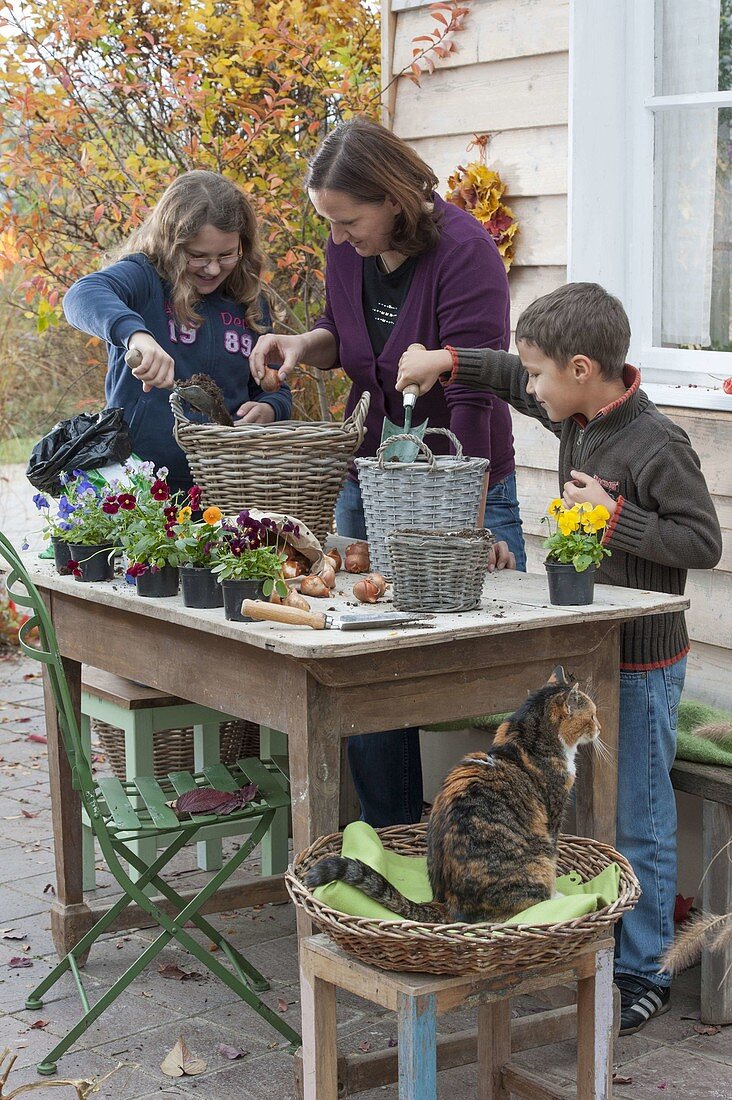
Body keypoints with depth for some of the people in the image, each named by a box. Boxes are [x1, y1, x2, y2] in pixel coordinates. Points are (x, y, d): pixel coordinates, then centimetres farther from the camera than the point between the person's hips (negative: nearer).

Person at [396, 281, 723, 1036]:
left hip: (641, 666, -8)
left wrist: (613, 515, -23)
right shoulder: (575, 418, 5)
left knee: (638, 824, 1)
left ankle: (643, 973, 13)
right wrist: (449, 362, 17)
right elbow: (514, 380, 25)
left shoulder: (656, 445, -20)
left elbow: (703, 543, -19)